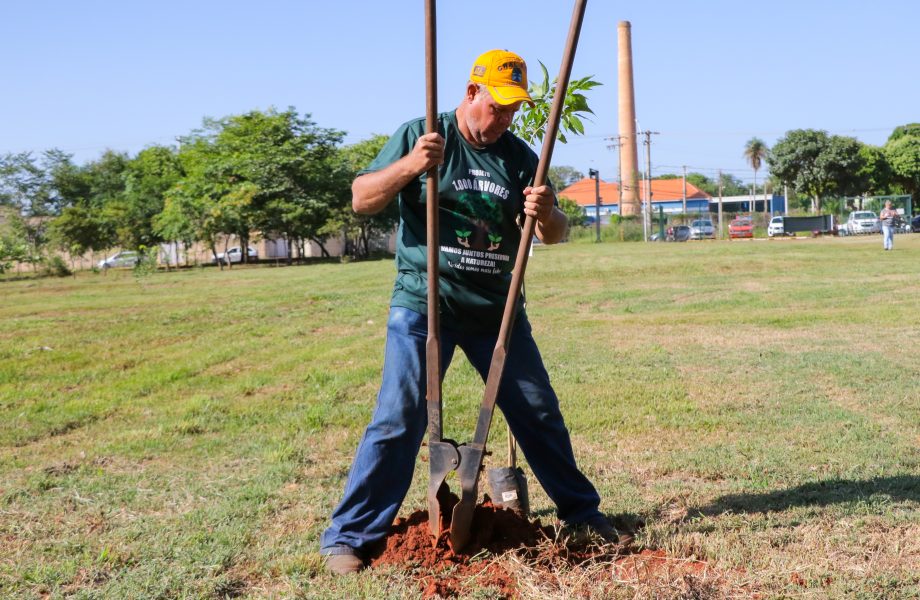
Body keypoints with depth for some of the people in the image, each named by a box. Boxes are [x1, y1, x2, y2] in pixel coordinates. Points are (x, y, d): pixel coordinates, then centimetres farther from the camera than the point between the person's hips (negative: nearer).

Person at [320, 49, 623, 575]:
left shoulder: (519, 155, 6)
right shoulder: (418, 136, -3)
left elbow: (556, 233, 6)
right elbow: (362, 200, -8)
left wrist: (546, 213, -18)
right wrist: (409, 166, -25)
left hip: (497, 309, 4)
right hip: (424, 304, -4)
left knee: (540, 413, 11)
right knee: (400, 419, -9)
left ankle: (582, 511, 28)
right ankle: (349, 537, 2)